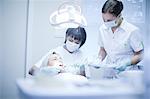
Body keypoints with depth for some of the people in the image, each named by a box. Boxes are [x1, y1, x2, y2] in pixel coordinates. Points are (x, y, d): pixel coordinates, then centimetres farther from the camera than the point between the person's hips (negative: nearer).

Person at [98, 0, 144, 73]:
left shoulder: (132, 31, -9)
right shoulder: (102, 29, 5)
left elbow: (140, 55, -3)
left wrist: (126, 63, -19)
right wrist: (99, 60, 3)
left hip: (127, 72, -4)